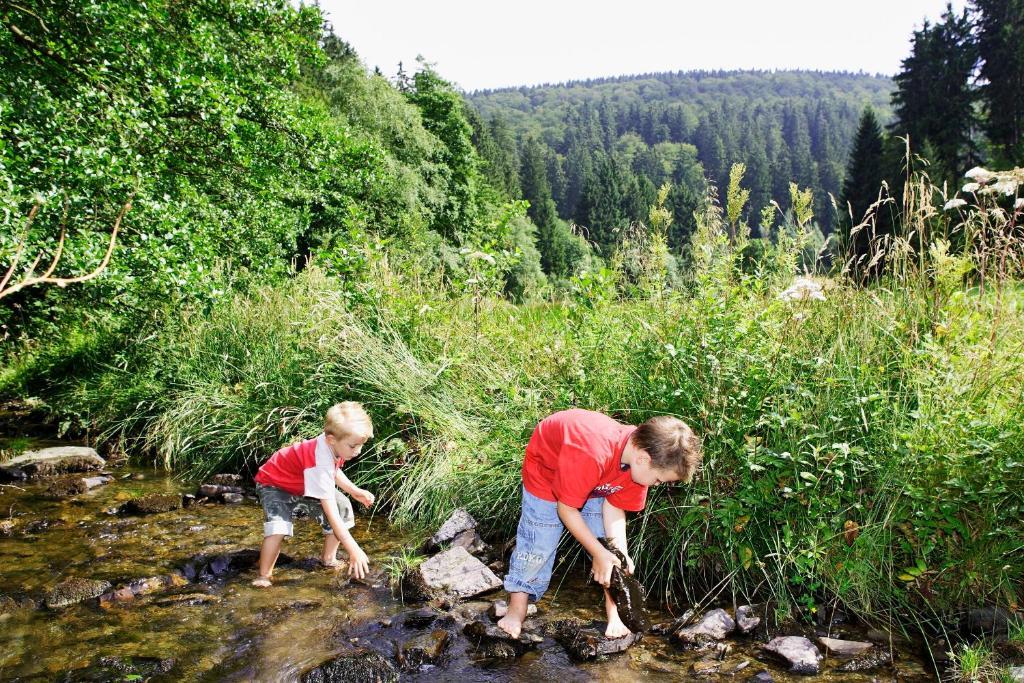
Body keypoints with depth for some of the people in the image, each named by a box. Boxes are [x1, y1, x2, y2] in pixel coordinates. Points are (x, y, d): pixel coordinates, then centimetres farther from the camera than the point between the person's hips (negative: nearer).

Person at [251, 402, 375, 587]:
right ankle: (263, 577, -13)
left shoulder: (333, 446, -19)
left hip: (303, 485, 8)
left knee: (344, 507, 1)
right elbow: (330, 512, -45)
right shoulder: (320, 462, -44)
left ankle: (328, 558, 16)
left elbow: (333, 471, 9)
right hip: (275, 485, -8)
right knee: (278, 526, -32)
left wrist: (355, 491, -5)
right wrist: (354, 550, -46)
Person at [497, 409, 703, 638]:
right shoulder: (589, 455, -46)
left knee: (611, 544, -2)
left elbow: (614, 506, -13)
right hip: (547, 466, -5)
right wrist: (599, 553, -27)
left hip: (596, 481, 6)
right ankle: (517, 610, 11)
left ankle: (614, 611, 11)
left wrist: (620, 551, -25)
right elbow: (565, 509, -32)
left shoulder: (641, 458, -24)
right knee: (538, 542, -6)